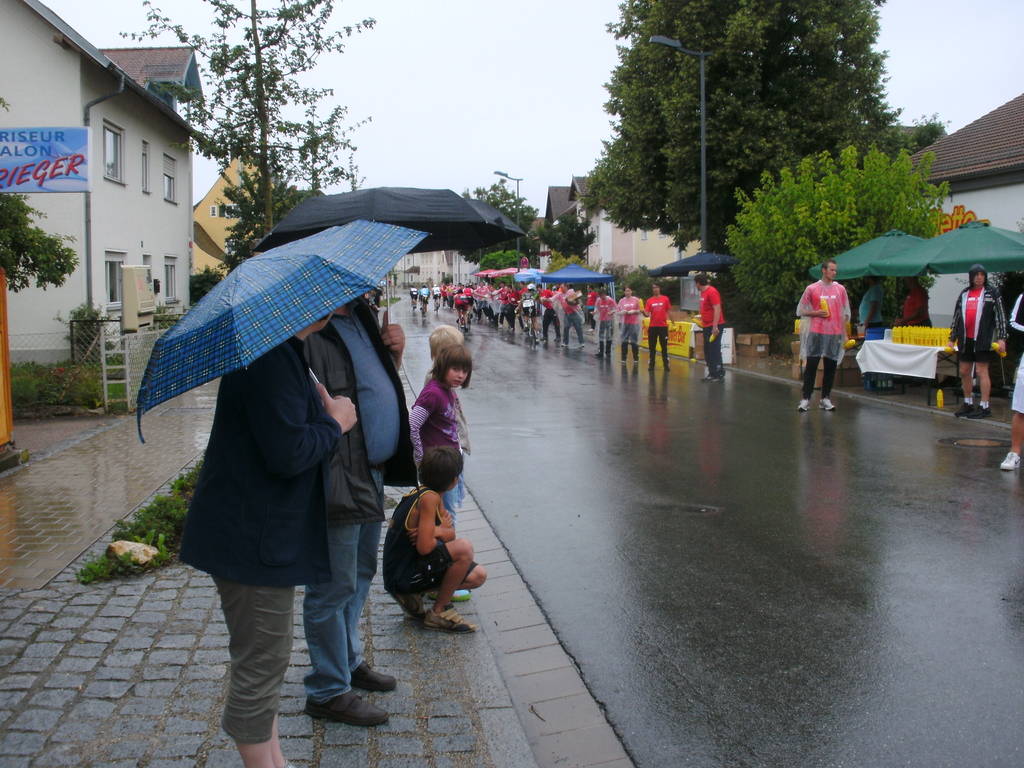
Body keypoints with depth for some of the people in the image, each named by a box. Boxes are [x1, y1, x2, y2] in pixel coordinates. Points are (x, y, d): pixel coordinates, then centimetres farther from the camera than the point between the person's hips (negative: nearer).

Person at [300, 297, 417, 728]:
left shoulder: (360, 317, 12)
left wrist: (394, 354, 6)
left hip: (371, 474, 10)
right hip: (337, 482, -10)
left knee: (360, 575, 22)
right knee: (334, 589, 3)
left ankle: (349, 661, 40)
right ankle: (329, 691, 18)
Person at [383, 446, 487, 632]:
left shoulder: (425, 493, 7)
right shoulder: (429, 498, -22)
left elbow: (450, 534, 4)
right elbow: (424, 547, -28)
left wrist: (437, 531, -18)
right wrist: (442, 530, -9)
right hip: (402, 576, -10)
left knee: (478, 576, 11)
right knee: (464, 548, -27)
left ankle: (412, 596, 12)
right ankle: (439, 613, -10)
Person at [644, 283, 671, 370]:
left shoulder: (665, 299, 2)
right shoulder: (649, 301, 4)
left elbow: (669, 311, 7)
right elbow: (647, 313, -1)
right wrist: (644, 311, -23)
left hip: (663, 326, -1)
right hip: (652, 326, 1)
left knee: (664, 346, 3)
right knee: (652, 347, 4)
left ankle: (666, 364, 7)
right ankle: (651, 365, 11)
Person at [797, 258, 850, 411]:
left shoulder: (840, 289, 8)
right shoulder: (811, 289, 1)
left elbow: (845, 313, 13)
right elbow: (801, 310, 6)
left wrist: (845, 333, 8)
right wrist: (816, 313, -10)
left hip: (835, 334, 2)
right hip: (816, 333, -2)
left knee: (831, 367, 4)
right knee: (811, 366, -3)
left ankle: (825, 399, 12)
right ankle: (805, 399, 1)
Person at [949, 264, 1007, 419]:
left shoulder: (992, 293, 1)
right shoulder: (964, 294, 13)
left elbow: (1000, 316, -1)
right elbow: (956, 317, 18)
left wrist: (1001, 338, -9)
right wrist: (952, 338, 16)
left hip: (983, 340, -5)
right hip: (965, 340, 5)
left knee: (981, 371, -6)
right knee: (964, 372, 8)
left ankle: (984, 407, -1)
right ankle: (968, 404, 20)